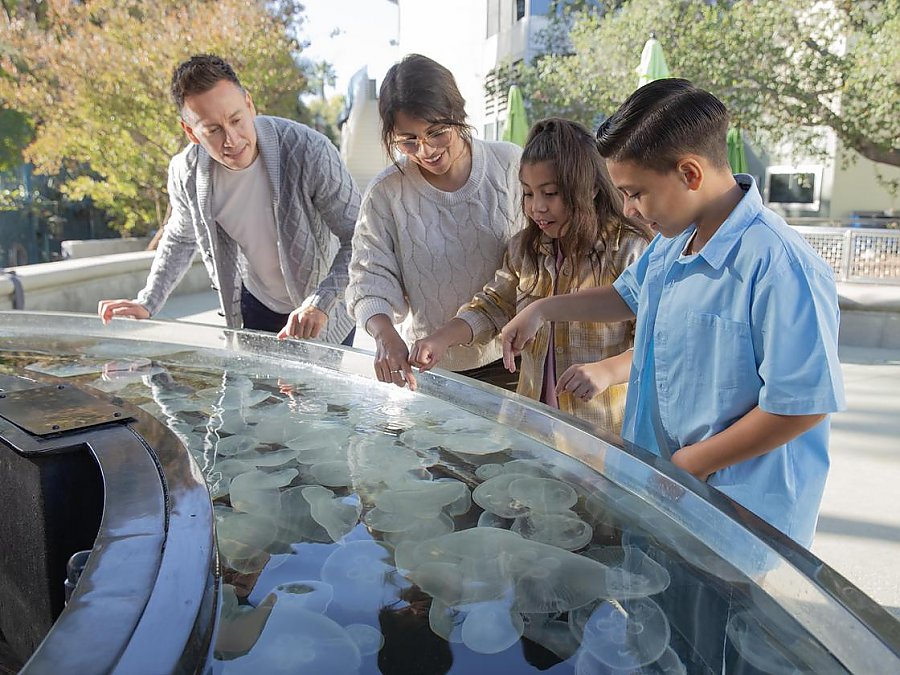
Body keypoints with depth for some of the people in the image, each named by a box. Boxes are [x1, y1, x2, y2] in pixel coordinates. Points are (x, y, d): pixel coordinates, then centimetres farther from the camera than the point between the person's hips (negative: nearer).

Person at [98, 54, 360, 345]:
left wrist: (319, 304, -36)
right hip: (256, 305, 3)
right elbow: (180, 238, 8)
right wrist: (146, 303, 0)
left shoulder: (309, 151, -28)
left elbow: (357, 240, -24)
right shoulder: (185, 172, -14)